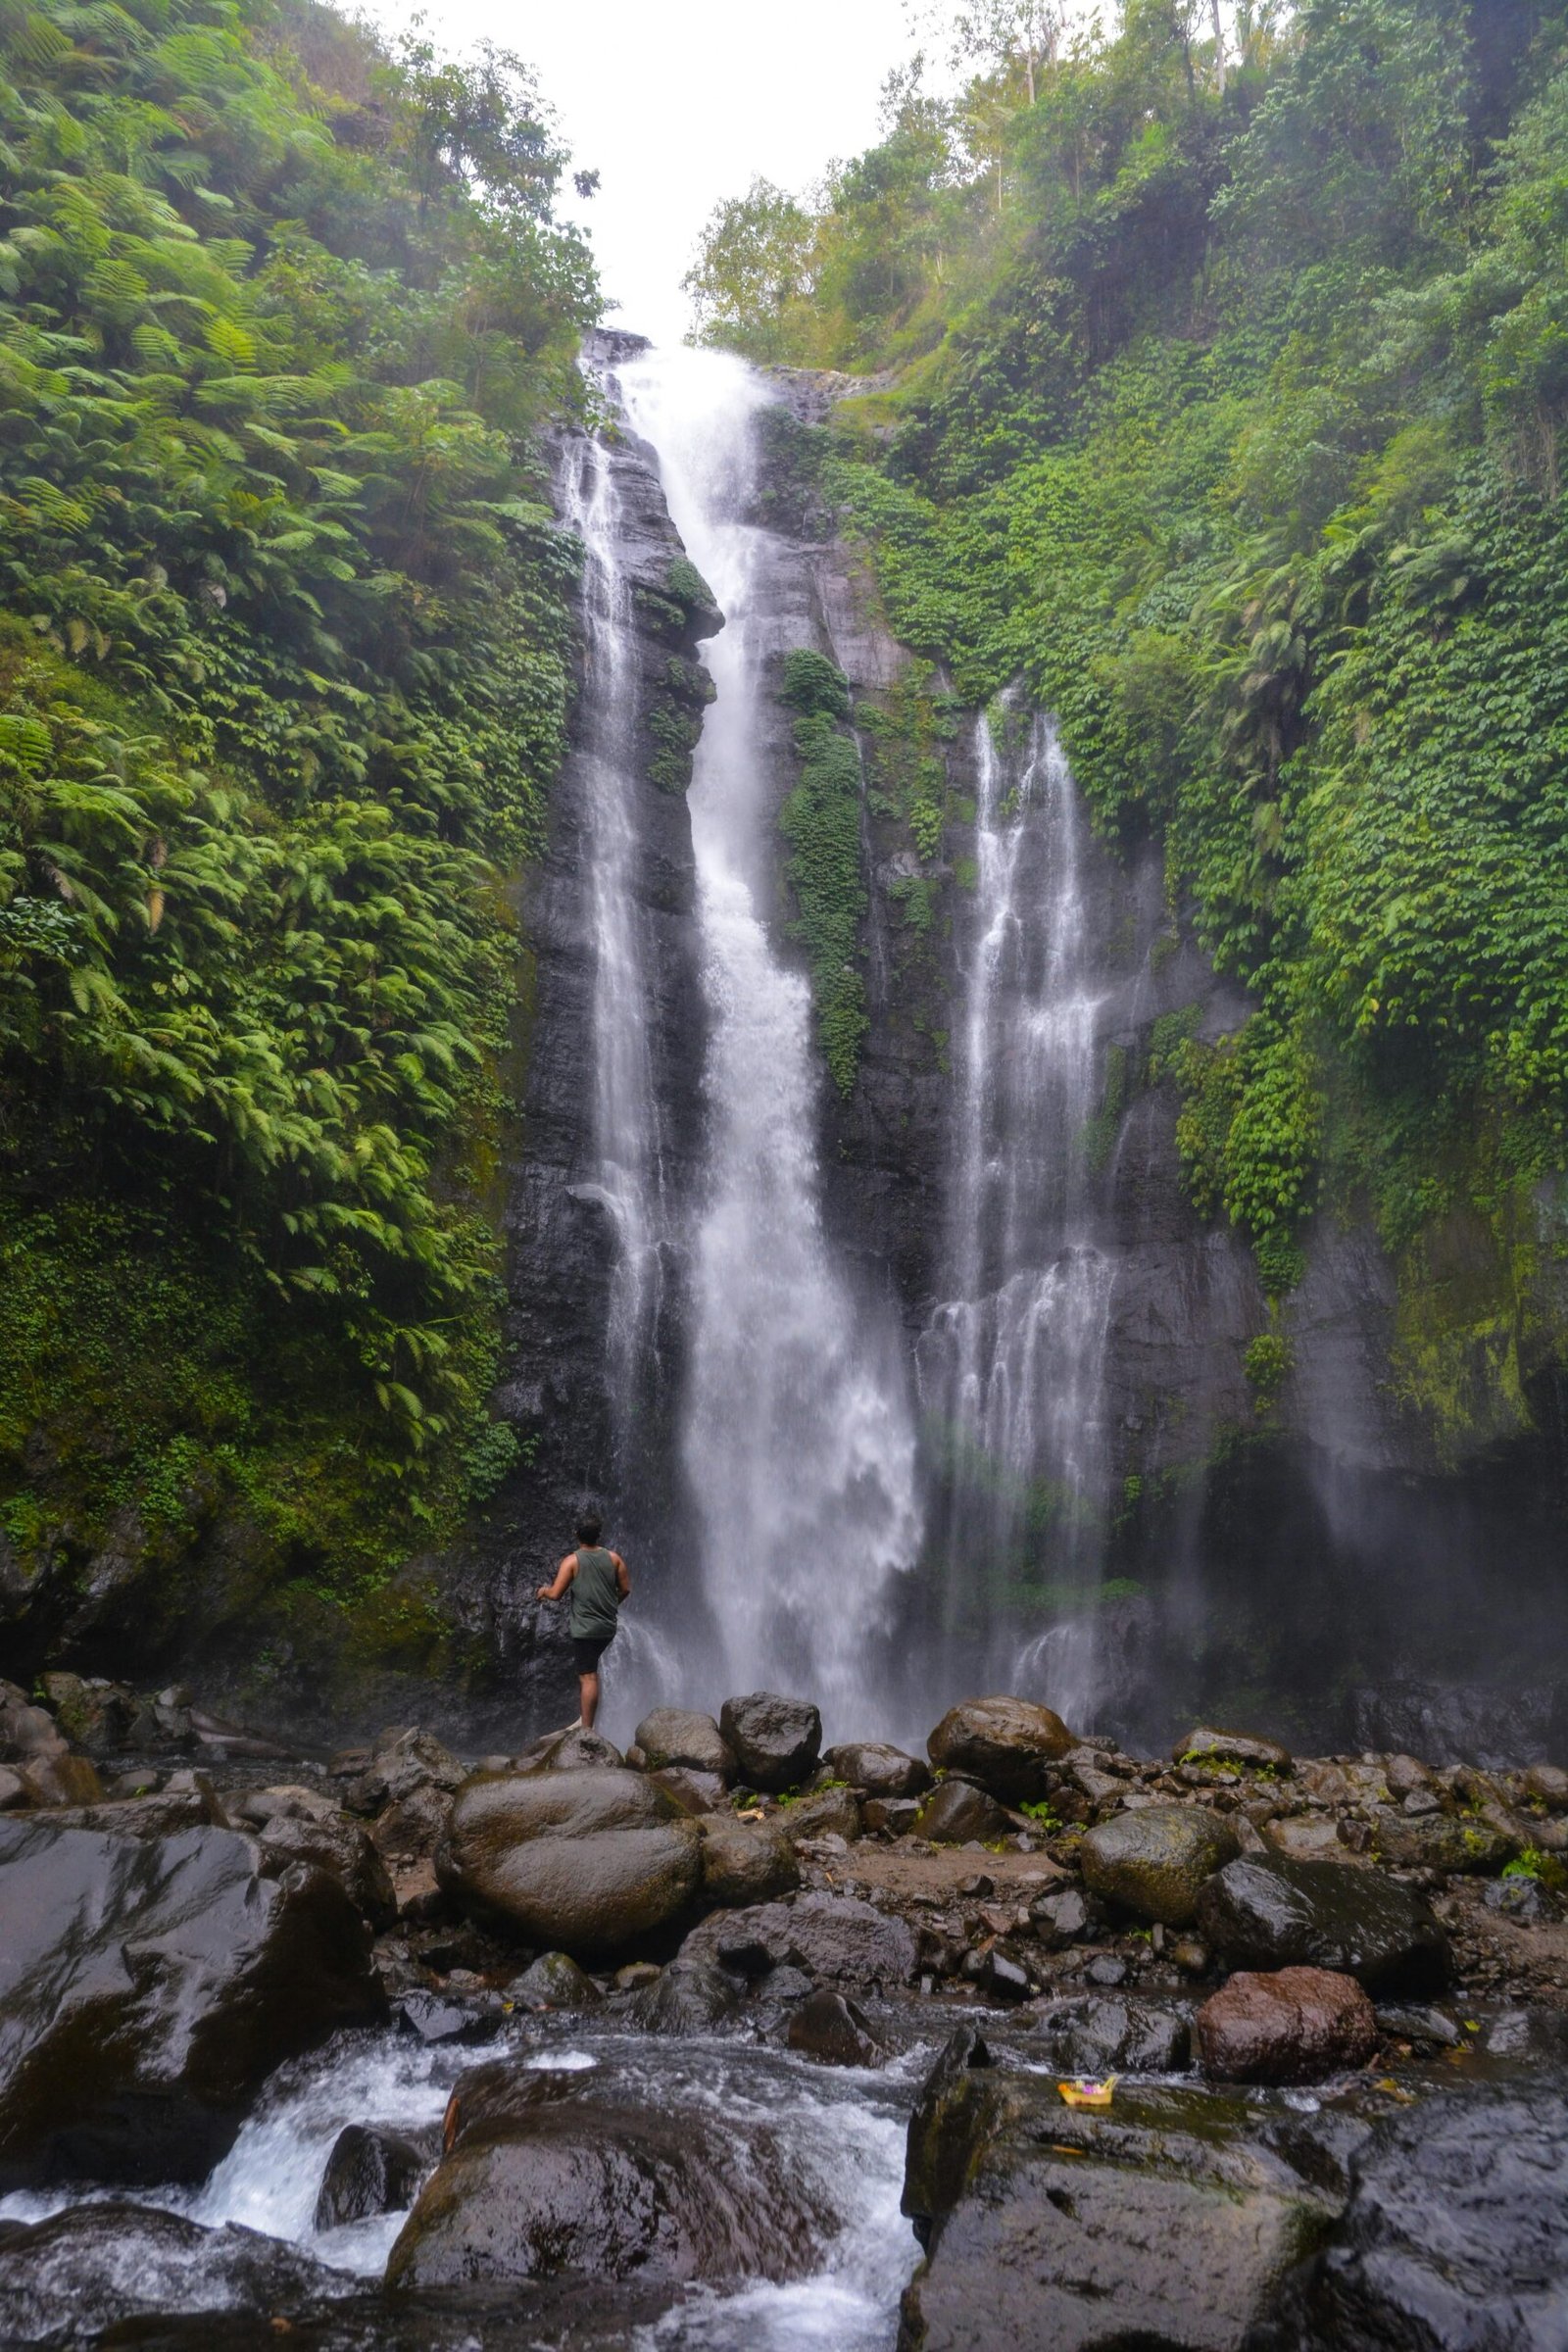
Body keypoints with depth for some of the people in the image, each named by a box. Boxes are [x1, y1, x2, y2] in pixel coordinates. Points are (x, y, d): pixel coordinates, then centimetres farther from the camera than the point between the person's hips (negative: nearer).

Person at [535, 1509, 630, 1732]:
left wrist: (544, 1590, 10)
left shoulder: (572, 1561, -10)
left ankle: (587, 1727, -3)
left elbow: (556, 1594, -12)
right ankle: (585, 1717, 20)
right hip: (608, 1627, 5)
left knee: (588, 1677, -4)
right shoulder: (613, 1558, 2)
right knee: (588, 1670, 22)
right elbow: (625, 1589, 6)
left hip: (585, 1628, -5)